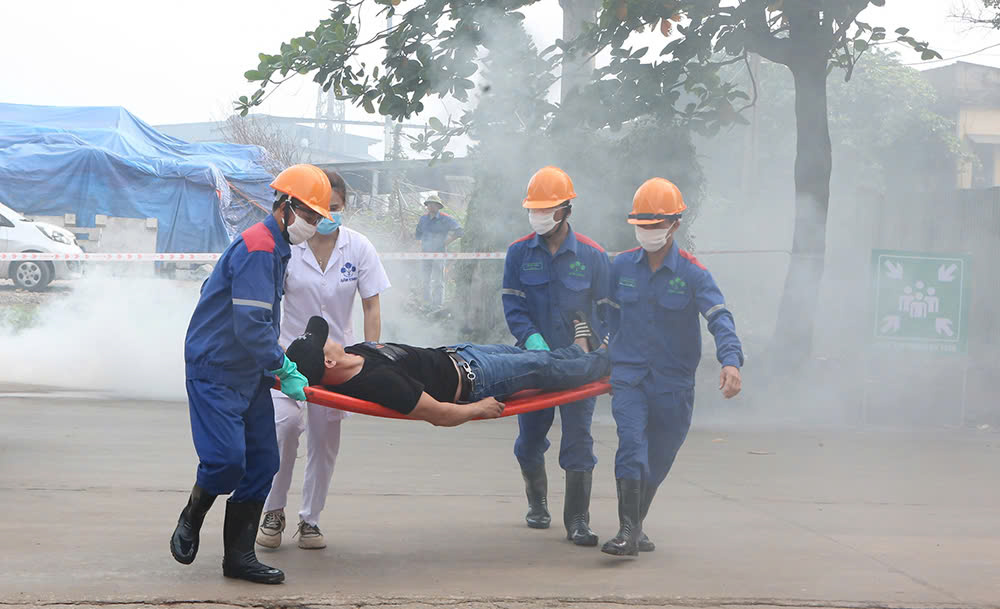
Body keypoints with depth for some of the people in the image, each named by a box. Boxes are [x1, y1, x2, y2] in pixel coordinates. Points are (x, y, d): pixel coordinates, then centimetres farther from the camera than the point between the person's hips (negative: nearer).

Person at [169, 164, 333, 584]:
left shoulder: (274, 247, 13)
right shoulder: (257, 249, -20)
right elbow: (251, 327, -26)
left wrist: (274, 367, 19)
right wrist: (284, 369, -18)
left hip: (249, 372, 10)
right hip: (214, 371, -10)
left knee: (261, 462, 5)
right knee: (227, 460, -16)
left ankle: (239, 555, 11)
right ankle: (189, 522, 13)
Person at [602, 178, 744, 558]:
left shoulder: (693, 274, -6)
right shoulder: (622, 266, 4)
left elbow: (720, 318, -17)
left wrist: (731, 361, -34)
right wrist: (610, 355, 12)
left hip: (674, 383, 0)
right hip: (628, 378, 0)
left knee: (658, 461, 11)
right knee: (632, 445, -19)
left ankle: (636, 524, 30)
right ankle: (628, 531, -21)